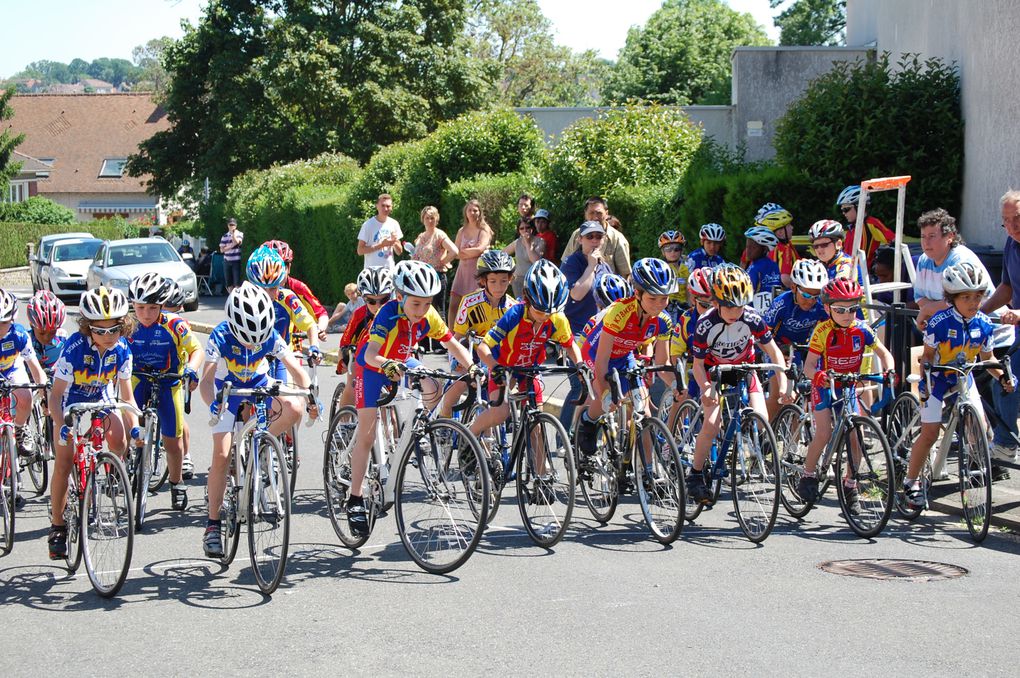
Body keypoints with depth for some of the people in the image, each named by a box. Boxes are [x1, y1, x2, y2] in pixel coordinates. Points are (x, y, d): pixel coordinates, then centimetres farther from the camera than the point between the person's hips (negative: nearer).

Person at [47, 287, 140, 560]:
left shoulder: (121, 349, -20)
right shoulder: (75, 347, -31)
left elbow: (127, 395, -9)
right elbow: (55, 394, -27)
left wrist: (135, 425, -23)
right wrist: (62, 424, -42)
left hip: (102, 400, 3)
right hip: (70, 403, -3)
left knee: (119, 441, -25)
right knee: (63, 463, -11)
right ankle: (57, 526, 1)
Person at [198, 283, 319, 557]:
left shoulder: (271, 337, -25)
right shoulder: (221, 337, -30)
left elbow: (296, 370, -24)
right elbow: (206, 380, -36)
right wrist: (212, 403, -57)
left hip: (259, 384, 2)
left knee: (294, 410, -29)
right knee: (222, 455, -14)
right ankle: (213, 524, -4)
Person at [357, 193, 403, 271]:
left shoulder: (394, 224, 6)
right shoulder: (368, 225, -6)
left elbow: (399, 252, 12)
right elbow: (360, 250, -10)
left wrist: (395, 242, -11)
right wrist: (381, 245, -17)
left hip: (390, 269, 4)